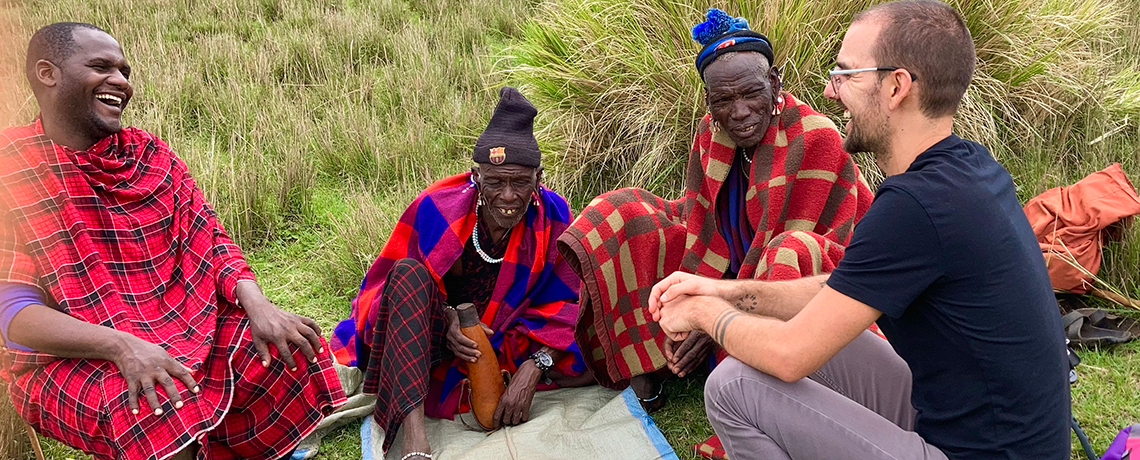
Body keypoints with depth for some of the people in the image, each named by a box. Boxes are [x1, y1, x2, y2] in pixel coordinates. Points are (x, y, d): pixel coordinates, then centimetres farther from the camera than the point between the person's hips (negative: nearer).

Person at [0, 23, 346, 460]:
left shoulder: (148, 153, 7)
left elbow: (208, 240, 3)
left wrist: (257, 305, -17)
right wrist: (121, 344, -32)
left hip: (184, 327, 5)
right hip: (70, 359, -5)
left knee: (289, 349, -14)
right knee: (156, 406, -35)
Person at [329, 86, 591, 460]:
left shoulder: (553, 216, -15)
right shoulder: (437, 208, -18)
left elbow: (558, 304, -13)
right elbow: (395, 280, -7)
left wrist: (530, 372, -28)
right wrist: (446, 318, -27)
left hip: (507, 340, 1)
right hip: (437, 331, -1)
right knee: (408, 272, -33)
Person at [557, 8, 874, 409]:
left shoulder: (815, 140, -21)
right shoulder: (710, 133, -3)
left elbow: (795, 256, -21)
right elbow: (702, 231, -4)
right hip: (728, 278, 6)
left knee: (792, 252, -40)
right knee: (624, 214, -6)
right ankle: (648, 365, -8)